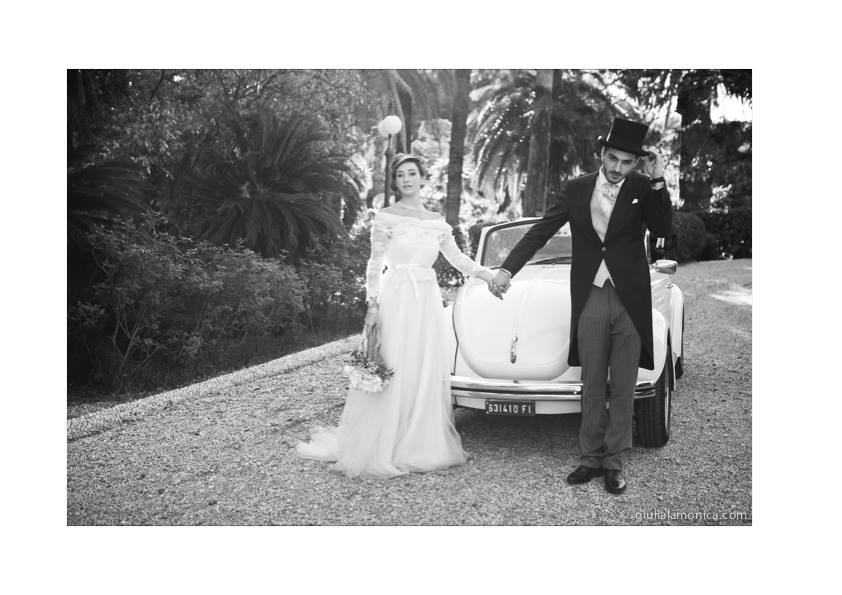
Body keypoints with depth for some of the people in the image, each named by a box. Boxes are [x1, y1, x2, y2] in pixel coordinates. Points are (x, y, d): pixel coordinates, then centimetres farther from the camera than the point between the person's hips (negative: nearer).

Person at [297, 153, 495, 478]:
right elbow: (374, 264, -1)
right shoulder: (386, 217, 0)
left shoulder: (437, 222, 12)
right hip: (396, 299, -4)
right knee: (393, 372, -4)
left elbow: (457, 258, 15)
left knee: (428, 373, 6)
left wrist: (489, 274, 2)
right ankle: (383, 449, 6)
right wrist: (372, 305, -9)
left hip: (428, 301, 5)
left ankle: (422, 444, 16)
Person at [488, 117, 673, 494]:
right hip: (590, 300, 1)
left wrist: (657, 181, -20)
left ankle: (614, 463, 18)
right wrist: (507, 269, -12)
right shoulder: (576, 189, 1)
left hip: (631, 301, -1)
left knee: (623, 389, 7)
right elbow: (541, 231, -2)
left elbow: (662, 229, -13)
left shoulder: (643, 189, 0)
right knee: (592, 387, 10)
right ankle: (590, 459, 21)